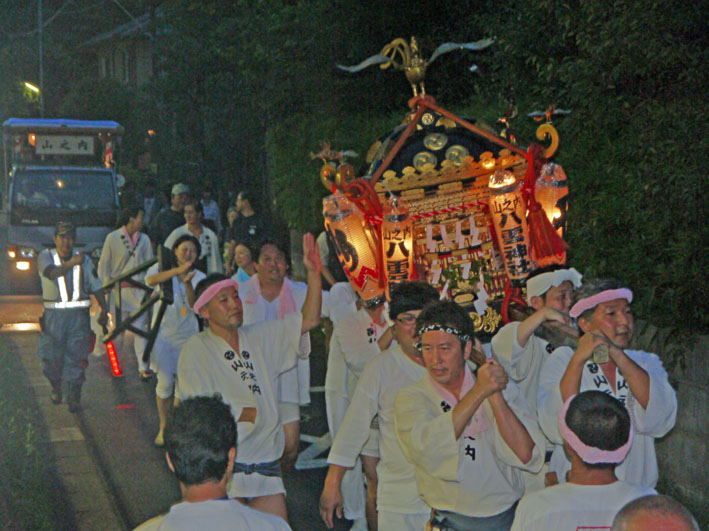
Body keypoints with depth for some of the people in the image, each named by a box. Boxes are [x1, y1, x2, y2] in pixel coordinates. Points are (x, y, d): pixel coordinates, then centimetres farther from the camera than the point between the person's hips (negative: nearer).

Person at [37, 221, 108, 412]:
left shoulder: (84, 260, 9)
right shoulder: (45, 256, 1)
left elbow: (96, 287, 12)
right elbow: (52, 273, -21)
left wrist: (104, 310, 5)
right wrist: (72, 263, -31)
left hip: (79, 316, 1)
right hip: (53, 316, -1)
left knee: (76, 357, -5)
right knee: (51, 357, 3)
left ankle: (74, 398, 3)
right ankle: (56, 388, 30)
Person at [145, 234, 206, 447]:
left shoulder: (199, 277, 3)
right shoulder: (162, 268, 0)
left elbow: (195, 306, -12)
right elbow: (150, 280, -24)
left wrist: (188, 284, -29)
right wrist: (178, 270, -33)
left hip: (187, 335, 1)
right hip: (164, 332, -1)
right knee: (165, 383, -6)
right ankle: (163, 427, 11)